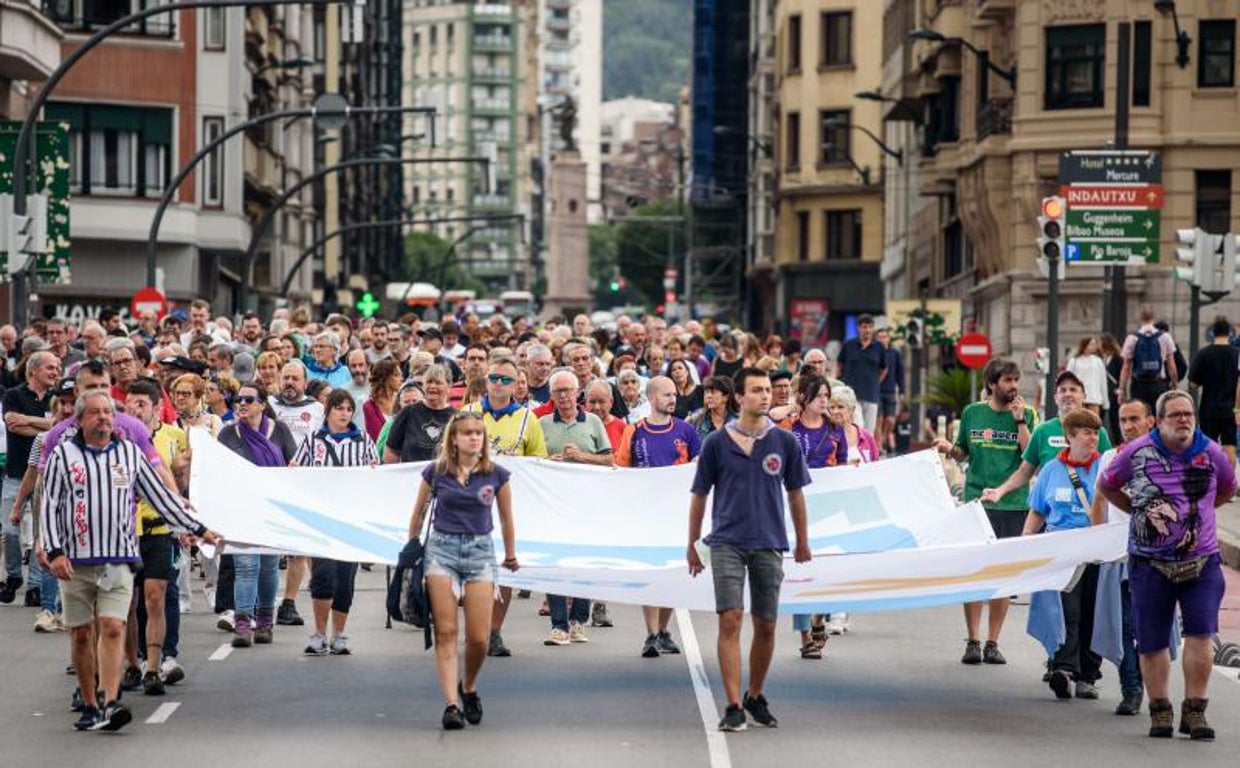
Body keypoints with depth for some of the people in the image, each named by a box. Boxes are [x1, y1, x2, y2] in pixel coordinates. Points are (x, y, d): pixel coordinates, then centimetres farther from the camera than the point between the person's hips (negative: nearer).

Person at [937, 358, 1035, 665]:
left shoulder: (1026, 414, 5)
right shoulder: (973, 413, 7)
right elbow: (963, 453, 16)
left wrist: (1020, 421, -10)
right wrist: (950, 449, -5)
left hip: (1014, 503, 0)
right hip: (977, 500, 0)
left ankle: (993, 642, 10)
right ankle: (973, 641, 3)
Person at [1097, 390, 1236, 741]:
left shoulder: (1211, 453, -1)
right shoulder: (1137, 452, -4)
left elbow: (1228, 489, 20)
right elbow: (1106, 486, 12)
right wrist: (1140, 511, 6)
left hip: (1201, 561, 0)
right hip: (1150, 563, 0)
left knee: (1200, 634, -12)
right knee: (1152, 642, 4)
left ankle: (1194, 711, -4)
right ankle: (1160, 711, 19)